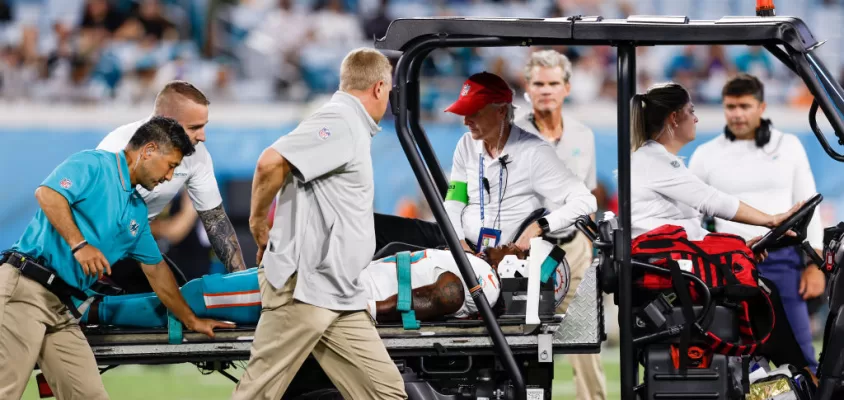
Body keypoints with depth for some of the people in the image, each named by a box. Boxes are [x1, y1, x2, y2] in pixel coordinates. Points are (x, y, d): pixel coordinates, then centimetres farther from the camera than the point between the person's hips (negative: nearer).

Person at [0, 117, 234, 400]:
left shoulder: (137, 212, 23)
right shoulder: (93, 165, -3)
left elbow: (156, 271, 32)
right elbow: (47, 194, -20)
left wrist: (192, 321, 35)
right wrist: (79, 245, -26)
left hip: (62, 307, 9)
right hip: (26, 287, -9)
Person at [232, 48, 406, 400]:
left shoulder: (353, 129, 20)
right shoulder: (339, 123, -12)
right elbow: (271, 162, -24)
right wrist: (259, 223, -12)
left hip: (340, 298, 10)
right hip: (303, 286, -10)